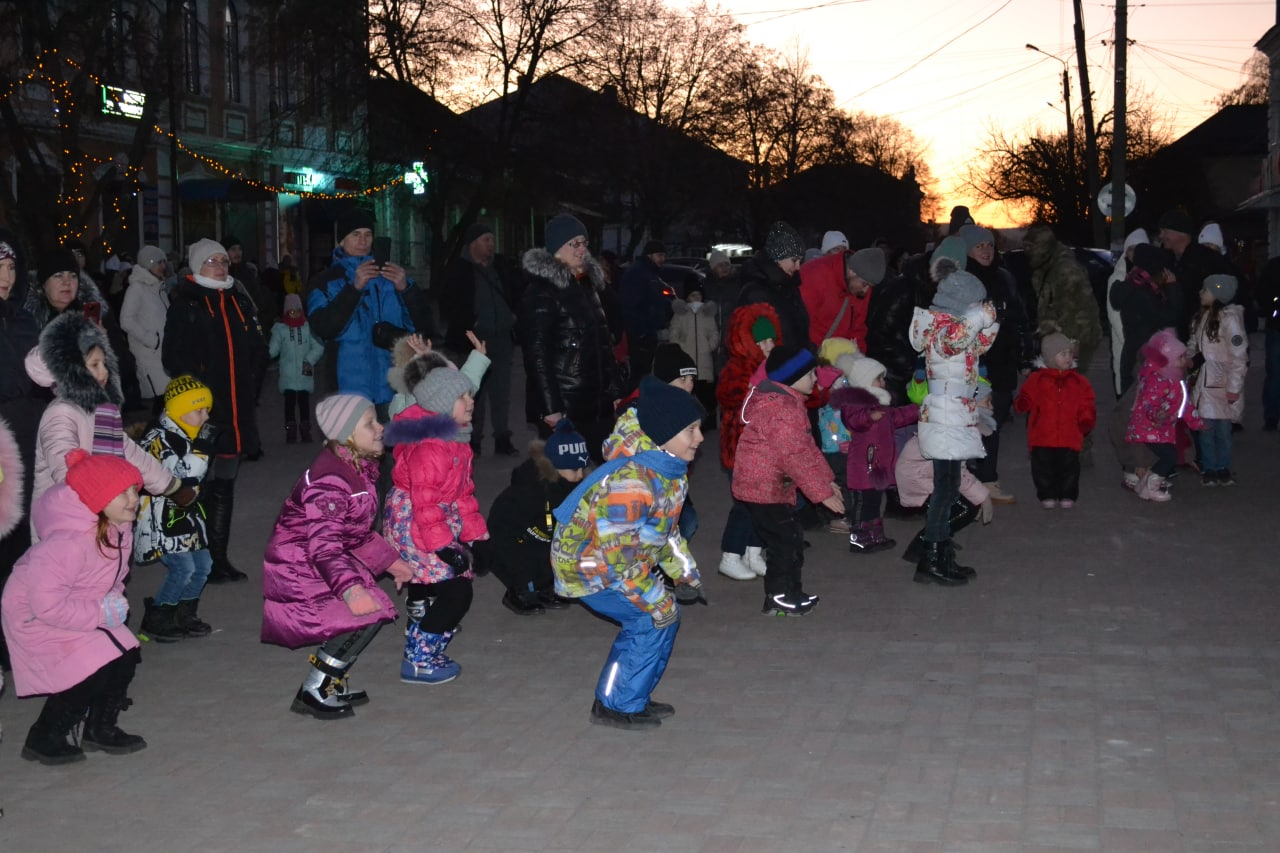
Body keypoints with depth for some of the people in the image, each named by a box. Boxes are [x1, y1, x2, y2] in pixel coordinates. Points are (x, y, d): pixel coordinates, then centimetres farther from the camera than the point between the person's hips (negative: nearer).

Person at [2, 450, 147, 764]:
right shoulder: (68, 541, -36)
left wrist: (113, 601, -8)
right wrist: (100, 613, -27)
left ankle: (100, 729, 21)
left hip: (83, 611, 8)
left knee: (125, 656, -1)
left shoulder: (119, 527, -8)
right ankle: (43, 741, 4)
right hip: (35, 618, -8)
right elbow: (46, 603, -34)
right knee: (92, 672, -16)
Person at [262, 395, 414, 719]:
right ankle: (313, 693, -5)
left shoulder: (359, 468, 4)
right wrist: (350, 588, -48)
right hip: (299, 568, -10)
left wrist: (391, 561, 20)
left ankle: (332, 683, 23)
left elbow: (357, 532, 17)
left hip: (325, 561, 10)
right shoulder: (329, 481, -28)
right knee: (367, 615, -15)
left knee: (373, 609, 10)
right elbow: (323, 545, -36)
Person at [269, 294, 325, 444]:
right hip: (288, 375, 0)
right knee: (290, 401, -3)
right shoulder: (280, 328, 5)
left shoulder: (308, 327, 3)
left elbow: (318, 347, 0)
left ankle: (305, 431, 9)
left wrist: (309, 360, -11)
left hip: (304, 374, 0)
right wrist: (267, 350, -20)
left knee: (304, 401, 1)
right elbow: (273, 350, 0)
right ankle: (290, 431, 3)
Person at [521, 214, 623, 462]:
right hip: (562, 406, -8)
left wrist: (615, 391, 15)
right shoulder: (542, 292, -9)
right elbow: (537, 353, -14)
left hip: (597, 403, 8)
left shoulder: (588, 285, 16)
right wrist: (550, 408, -19)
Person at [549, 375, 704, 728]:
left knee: (662, 611, 7)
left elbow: (666, 527, 13)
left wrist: (685, 570, 9)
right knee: (656, 618, -12)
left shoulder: (671, 470, -4)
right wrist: (656, 600, -24)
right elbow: (616, 556, -32)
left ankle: (632, 697, 22)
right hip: (586, 566, -9)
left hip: (621, 559, 9)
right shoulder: (631, 482, -35)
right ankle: (618, 706, 0)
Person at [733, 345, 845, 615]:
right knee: (787, 540, -3)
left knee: (788, 539, 15)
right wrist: (822, 492, -20)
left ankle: (789, 593, 24)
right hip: (765, 488, -10)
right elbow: (796, 456, -25)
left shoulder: (788, 401, 13)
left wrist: (826, 479, 12)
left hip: (774, 485, 10)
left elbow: (806, 445, 17)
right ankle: (780, 598, 7)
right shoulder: (783, 408, -22)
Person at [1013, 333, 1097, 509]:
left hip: (1070, 437, 1)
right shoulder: (1037, 379, 5)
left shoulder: (1079, 382, 10)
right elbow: (1025, 400, 5)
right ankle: (1047, 495, 14)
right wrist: (1023, 403, -18)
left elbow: (1087, 406, 9)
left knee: (1069, 466, 4)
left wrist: (1086, 421, -7)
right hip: (1042, 437, -1)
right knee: (1044, 467, 2)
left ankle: (1067, 495, 16)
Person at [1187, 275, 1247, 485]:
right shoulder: (1203, 316, 9)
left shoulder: (1229, 318, -15)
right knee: (1205, 426, 6)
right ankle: (1208, 468, 17)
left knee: (1222, 428, -1)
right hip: (1204, 381, 6)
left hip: (1222, 384, -6)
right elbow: (1194, 346, 15)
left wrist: (1234, 387, -14)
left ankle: (1223, 468, 12)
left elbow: (1239, 355, -14)